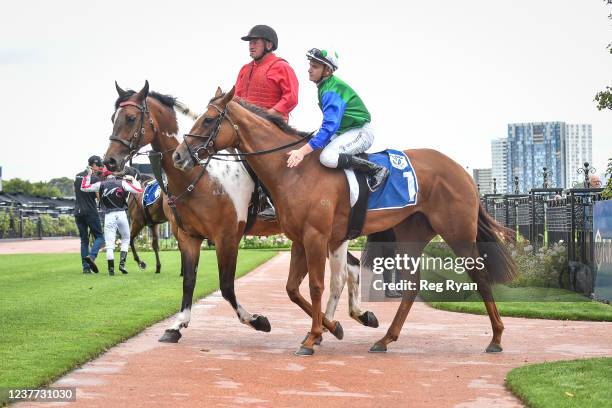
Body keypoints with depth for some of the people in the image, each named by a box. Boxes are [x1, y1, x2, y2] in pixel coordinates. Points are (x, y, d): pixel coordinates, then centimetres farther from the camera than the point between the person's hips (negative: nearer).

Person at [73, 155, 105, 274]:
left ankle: (85, 267, 5)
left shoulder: (77, 176, 11)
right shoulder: (94, 179, -9)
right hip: (91, 212, -6)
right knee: (99, 237, 4)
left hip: (78, 212, 6)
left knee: (84, 240, 10)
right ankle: (92, 256, -21)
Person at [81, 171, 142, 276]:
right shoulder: (122, 183, 5)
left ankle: (111, 268, -4)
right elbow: (139, 190, 1)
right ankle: (122, 263, 5)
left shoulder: (101, 184, 7)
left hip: (109, 216, 0)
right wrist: (132, 179, 15)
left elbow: (84, 187, 13)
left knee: (109, 244, 2)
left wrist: (88, 175, 24)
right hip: (121, 214, 0)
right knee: (126, 239, 18)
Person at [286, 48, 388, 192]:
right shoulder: (325, 86, 8)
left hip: (360, 132, -11)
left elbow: (330, 126, -32)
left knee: (327, 157, -31)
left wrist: (302, 151, -37)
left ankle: (376, 170, -20)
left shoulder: (332, 91, -23)